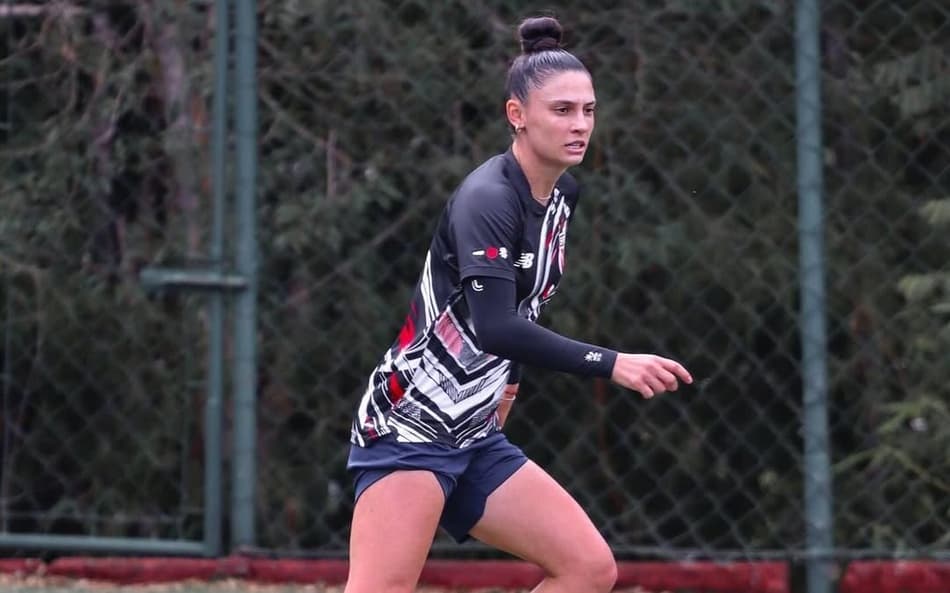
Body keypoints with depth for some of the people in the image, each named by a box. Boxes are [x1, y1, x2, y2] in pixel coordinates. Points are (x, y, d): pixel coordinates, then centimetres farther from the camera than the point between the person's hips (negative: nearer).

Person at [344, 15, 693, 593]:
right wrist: (612, 364, -36)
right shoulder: (487, 198, -18)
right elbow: (495, 328, -31)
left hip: (478, 438, 8)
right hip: (408, 427, -8)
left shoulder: (564, 196, 8)